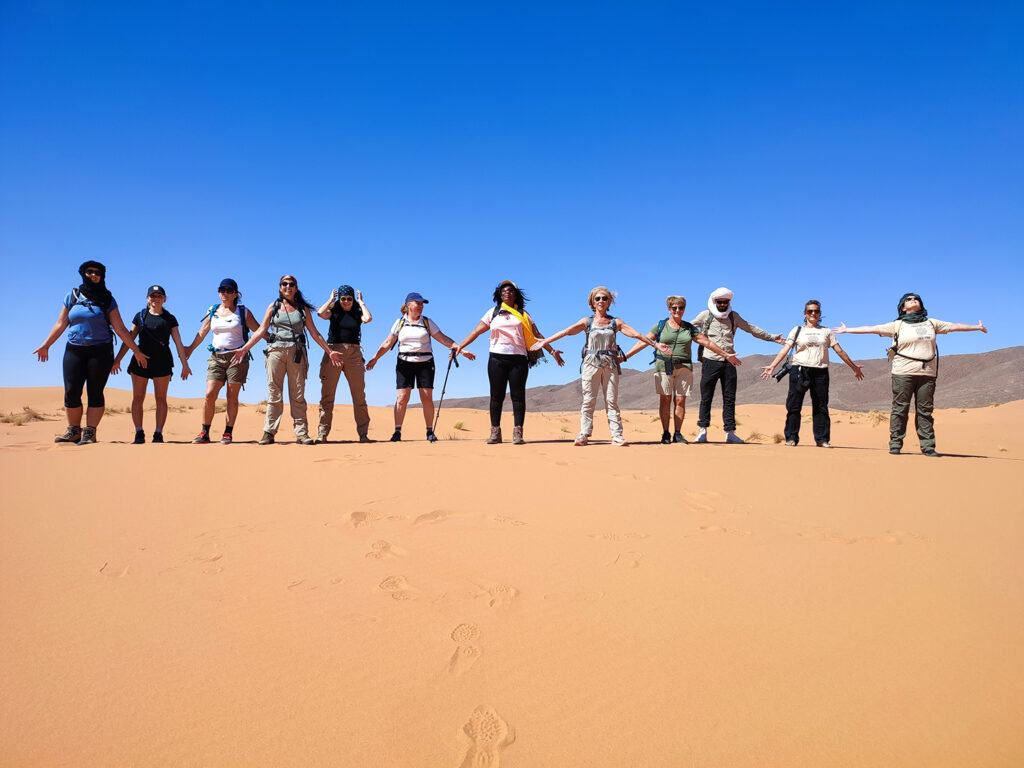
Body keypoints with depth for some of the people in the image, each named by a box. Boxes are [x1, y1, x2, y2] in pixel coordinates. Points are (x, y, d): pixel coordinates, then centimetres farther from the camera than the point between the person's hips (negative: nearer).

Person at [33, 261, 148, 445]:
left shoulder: (107, 300, 4)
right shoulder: (72, 297, 9)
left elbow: (119, 328, 3)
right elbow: (60, 324, 13)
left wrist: (136, 350, -2)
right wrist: (45, 345, 12)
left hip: (101, 351, -2)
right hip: (74, 350, 2)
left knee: (95, 392, -3)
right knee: (71, 392, -2)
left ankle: (90, 433, 1)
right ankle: (74, 431, 11)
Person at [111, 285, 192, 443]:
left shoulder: (170, 319, 9)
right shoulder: (140, 316, 11)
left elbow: (178, 342, 6)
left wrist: (185, 364, -1)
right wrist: (117, 360, 5)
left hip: (162, 361, -1)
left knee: (161, 399, -1)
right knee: (138, 398, 1)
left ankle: (158, 434, 3)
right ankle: (139, 433, 8)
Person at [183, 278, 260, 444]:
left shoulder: (243, 312, 5)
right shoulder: (212, 311, 13)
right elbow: (202, 333, 21)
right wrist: (190, 349, 27)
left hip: (237, 357, -2)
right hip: (216, 357, 2)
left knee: (232, 397, -2)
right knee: (209, 395, -7)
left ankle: (228, 433, 4)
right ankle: (205, 432, 2)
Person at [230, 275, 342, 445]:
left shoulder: (303, 308, 12)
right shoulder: (273, 306, 13)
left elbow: (314, 332, 12)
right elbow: (261, 330, 10)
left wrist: (329, 351, 7)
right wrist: (244, 348, 2)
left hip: (297, 352, 0)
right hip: (276, 350, 0)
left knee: (298, 394, -2)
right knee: (274, 393, -1)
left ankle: (301, 433, -2)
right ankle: (269, 432, 1)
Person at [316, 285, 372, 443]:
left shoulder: (358, 313, 12)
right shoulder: (333, 312, 11)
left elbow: (368, 318, -10)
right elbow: (321, 313, -10)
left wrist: (361, 302, 3)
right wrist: (331, 299, 4)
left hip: (354, 353, 1)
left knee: (359, 396, -1)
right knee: (327, 395, -3)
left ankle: (363, 433, 3)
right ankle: (322, 434, -1)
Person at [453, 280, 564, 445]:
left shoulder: (523, 315, 15)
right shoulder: (493, 313, 16)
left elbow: (537, 335, 12)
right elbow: (476, 331, 13)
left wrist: (552, 351, 5)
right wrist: (460, 346, 5)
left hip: (518, 358, 0)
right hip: (497, 358, 1)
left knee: (518, 395, -5)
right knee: (496, 395, 1)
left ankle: (517, 433, -3)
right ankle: (495, 432, 6)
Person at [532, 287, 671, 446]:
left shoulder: (616, 322, 10)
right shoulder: (587, 321, 8)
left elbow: (636, 334, 7)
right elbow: (567, 331, -1)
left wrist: (655, 344, 1)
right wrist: (546, 341, -10)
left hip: (610, 364, 1)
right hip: (591, 364, -1)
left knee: (612, 400, -1)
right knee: (588, 400, -2)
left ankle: (616, 435, 1)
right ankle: (584, 435, -1)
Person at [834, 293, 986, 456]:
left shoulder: (932, 324, 18)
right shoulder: (897, 325, 8)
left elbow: (953, 326, 26)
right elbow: (872, 329, 7)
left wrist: (977, 327, 33)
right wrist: (847, 330, 4)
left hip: (927, 373, 3)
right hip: (903, 372, -2)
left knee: (925, 411, 2)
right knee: (900, 409, -3)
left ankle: (928, 446, 5)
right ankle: (895, 444, 2)